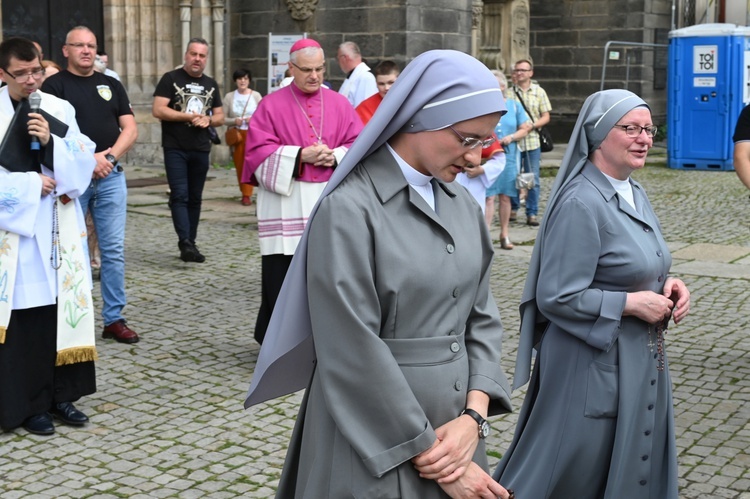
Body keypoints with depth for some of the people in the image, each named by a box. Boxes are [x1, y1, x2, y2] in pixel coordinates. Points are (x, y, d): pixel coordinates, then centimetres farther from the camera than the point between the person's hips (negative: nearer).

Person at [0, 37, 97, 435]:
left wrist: (51, 142, -14)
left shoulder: (59, 109, 7)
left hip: (59, 229, 4)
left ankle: (61, 394, 18)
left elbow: (84, 160, 1)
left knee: (65, 306, 7)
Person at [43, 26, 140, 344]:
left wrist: (110, 156, -8)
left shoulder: (111, 85, 14)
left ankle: (114, 319, 9)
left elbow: (130, 129, 8)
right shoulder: (54, 85, 2)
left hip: (111, 177, 3)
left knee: (113, 250, 3)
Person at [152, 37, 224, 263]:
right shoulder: (171, 79, -1)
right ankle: (186, 243, -20)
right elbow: (158, 110, -11)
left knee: (195, 198, 9)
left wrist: (208, 120, -7)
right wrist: (190, 117, -13)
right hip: (175, 149, -5)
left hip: (201, 149, 5)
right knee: (179, 195, -13)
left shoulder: (211, 84, 15)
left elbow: (220, 116, 17)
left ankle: (190, 243, 16)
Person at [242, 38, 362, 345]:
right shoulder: (271, 105, 3)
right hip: (285, 204, -2)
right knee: (281, 274, -3)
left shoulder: (339, 104, 11)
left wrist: (335, 156, -13)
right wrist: (299, 156, -15)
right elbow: (258, 151, -4)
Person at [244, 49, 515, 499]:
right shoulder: (350, 210, -17)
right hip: (377, 445, -6)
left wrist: (473, 417, -10)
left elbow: (482, 316, 6)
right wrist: (429, 457, -15)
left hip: (453, 426, 6)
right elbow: (356, 354, -19)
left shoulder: (463, 205, 4)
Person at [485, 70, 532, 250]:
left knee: (505, 197, 9)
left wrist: (511, 137, -10)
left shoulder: (514, 105, 7)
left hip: (509, 156, 2)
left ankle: (504, 234, 18)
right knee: (489, 197, -7)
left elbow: (525, 129, 8)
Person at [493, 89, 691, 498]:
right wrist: (631, 303, -19)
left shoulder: (635, 193, 7)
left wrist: (667, 286, -1)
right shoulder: (581, 204, -20)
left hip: (641, 361, 9)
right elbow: (556, 297, -22)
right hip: (594, 363, -9)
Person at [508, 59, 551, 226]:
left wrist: (532, 125, -11)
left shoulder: (539, 92, 6)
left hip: (532, 141, 1)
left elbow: (546, 117, 6)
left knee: (533, 180, 2)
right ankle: (513, 209, 24)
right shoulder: (509, 93, 0)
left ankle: (532, 214, 9)